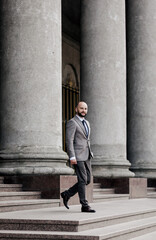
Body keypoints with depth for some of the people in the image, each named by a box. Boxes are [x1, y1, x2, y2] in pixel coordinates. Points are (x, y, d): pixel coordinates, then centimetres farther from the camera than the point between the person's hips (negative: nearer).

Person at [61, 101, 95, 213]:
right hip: (77, 156, -8)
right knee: (82, 180, -7)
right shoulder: (72, 122, -8)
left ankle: (67, 194, 18)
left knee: (88, 180, 6)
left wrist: (90, 153, 19)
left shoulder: (86, 123, 18)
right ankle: (85, 205, -1)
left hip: (86, 156, 8)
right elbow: (69, 140, -15)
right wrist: (72, 157, -21)